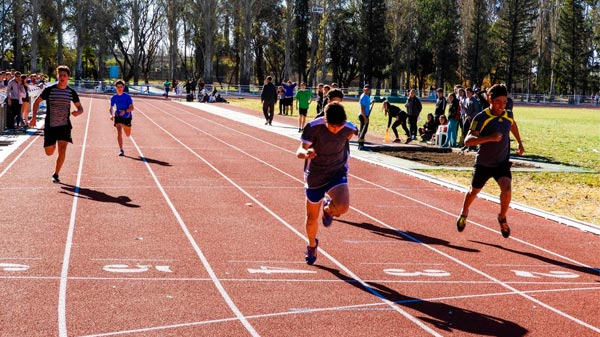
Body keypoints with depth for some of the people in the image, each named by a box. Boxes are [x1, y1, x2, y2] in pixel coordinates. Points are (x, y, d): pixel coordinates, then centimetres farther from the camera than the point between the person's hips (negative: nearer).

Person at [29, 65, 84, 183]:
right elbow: (37, 101, 5)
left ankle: (56, 174, -2)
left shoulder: (71, 92, 0)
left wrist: (78, 112, -15)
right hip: (50, 125, 0)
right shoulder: (49, 90, -6)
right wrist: (34, 117, -5)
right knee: (49, 152, 4)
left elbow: (80, 108, 9)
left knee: (62, 150, -15)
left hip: (64, 126, 0)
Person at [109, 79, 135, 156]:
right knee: (119, 132, -20)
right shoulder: (114, 98, -2)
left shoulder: (127, 96, -11)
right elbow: (111, 108, 10)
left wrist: (125, 111, -32)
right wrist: (111, 114, -10)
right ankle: (121, 150, -16)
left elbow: (132, 108, -14)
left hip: (127, 117, 0)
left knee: (128, 135, 14)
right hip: (118, 117, 0)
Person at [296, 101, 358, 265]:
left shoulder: (348, 128, -16)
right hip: (315, 176, 0)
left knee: (342, 207, -28)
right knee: (312, 218, 11)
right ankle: (312, 245, 44)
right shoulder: (313, 127, -24)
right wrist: (305, 153, -49)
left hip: (337, 173, 0)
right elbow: (300, 151, -26)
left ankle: (328, 208, 11)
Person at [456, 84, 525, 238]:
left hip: (502, 163, 2)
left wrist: (519, 143, 25)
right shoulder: (481, 118, -22)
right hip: (483, 163, -2)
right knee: (474, 191, 18)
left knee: (506, 188, -23)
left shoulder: (508, 115, -5)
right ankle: (464, 213, 49)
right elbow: (468, 140, -33)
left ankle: (502, 218, 2)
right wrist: (489, 138, -45)